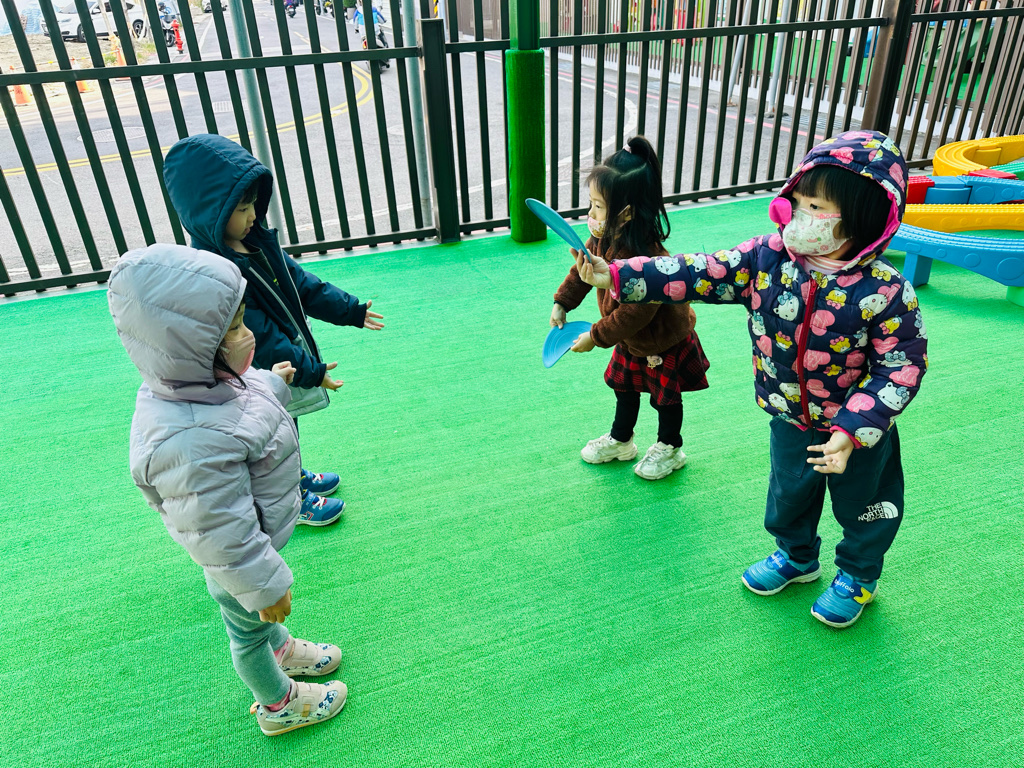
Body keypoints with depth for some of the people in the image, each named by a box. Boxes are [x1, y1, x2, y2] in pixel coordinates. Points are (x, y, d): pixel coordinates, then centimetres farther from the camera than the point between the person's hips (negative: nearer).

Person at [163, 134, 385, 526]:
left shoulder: (255, 240, -4)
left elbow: (299, 282, 6)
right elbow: (258, 339, -30)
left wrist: (350, 310, 6)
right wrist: (310, 371, -25)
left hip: (289, 357, 8)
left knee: (287, 429, 29)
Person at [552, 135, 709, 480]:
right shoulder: (603, 239, -14)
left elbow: (636, 313, -38)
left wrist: (595, 336, -30)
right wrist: (562, 303, 0)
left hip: (664, 341, -8)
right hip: (630, 340, 8)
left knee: (665, 397, 14)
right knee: (624, 387, 23)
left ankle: (670, 449, 39)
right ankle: (620, 441, 46)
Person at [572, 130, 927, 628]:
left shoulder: (886, 292, -28)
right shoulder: (767, 258, -17)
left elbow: (901, 369, -22)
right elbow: (702, 274, -20)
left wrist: (851, 431, -30)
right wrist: (615, 275, -29)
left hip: (859, 432, -3)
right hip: (789, 420, 4)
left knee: (861, 506, 22)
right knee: (788, 494, 27)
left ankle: (858, 575, 52)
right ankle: (796, 556, 57)